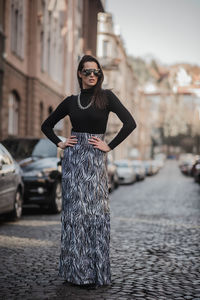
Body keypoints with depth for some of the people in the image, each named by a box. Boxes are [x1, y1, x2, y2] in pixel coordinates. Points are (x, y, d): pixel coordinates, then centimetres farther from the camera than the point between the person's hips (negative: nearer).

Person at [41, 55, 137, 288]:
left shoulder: (106, 96, -1)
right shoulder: (71, 101, 9)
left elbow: (130, 123, -11)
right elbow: (46, 125, 20)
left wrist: (109, 146, -10)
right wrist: (59, 143, 6)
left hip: (95, 160, -3)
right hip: (72, 158, 3)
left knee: (95, 211, -4)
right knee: (74, 211, 3)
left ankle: (97, 270, 6)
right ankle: (74, 269, 12)